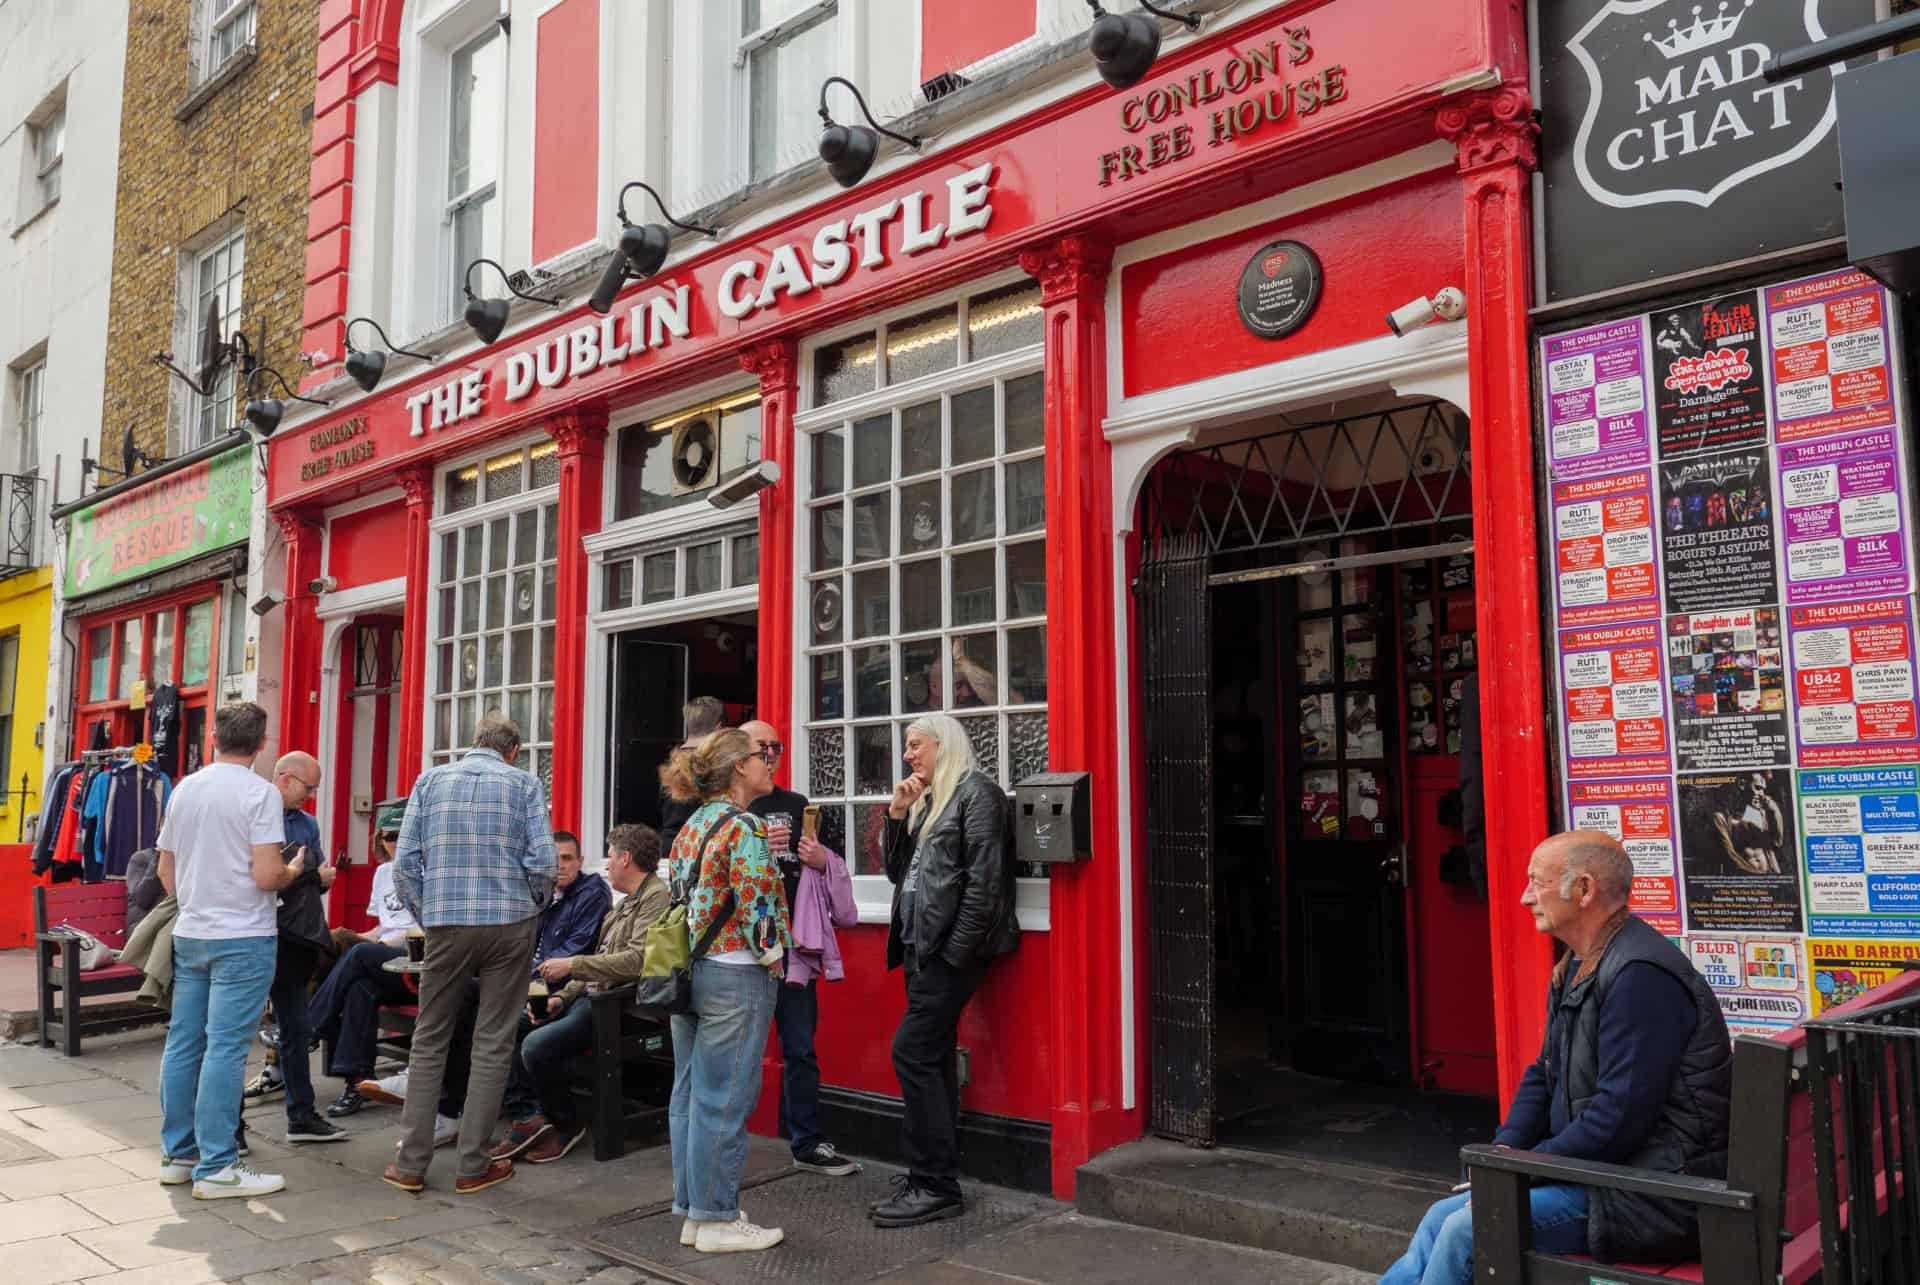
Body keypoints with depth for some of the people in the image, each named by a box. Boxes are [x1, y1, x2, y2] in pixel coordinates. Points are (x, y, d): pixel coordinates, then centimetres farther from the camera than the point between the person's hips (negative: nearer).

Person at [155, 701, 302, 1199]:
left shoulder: (184, 789, 8)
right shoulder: (260, 793, -12)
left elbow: (165, 869, 15)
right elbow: (266, 876, -18)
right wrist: (294, 871, 3)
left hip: (189, 934, 7)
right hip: (243, 938, -7)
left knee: (183, 1043, 12)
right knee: (225, 1049, -5)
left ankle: (177, 1155, 22)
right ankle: (216, 1167, -1)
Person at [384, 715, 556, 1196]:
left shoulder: (430, 780, 9)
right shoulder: (525, 784, 3)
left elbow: (404, 861, 2)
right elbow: (543, 862, -6)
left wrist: (426, 915, 11)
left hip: (447, 925, 2)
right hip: (510, 923, -1)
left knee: (429, 1041, 12)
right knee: (492, 1044, 5)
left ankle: (411, 1164, 13)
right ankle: (473, 1167, 10)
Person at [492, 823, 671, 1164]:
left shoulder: (656, 897, -12)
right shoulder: (627, 903, 21)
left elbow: (638, 960, -25)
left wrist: (572, 965, -19)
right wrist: (562, 997, 6)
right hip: (589, 995, 11)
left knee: (537, 1046, -26)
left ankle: (566, 1127, -2)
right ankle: (526, 1118, 1)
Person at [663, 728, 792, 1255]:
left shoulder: (691, 826, 12)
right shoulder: (743, 827, -15)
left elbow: (683, 896, 15)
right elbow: (756, 906, -20)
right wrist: (773, 959, -6)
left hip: (689, 970, 9)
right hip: (735, 975, -9)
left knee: (690, 1094, 12)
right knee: (724, 1100, 0)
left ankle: (692, 1211, 22)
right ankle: (717, 1220, 8)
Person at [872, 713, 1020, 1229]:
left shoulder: (975, 791, -8)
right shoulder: (927, 800, 18)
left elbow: (984, 878, -16)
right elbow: (898, 871, 19)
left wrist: (955, 949, -19)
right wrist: (897, 815, 6)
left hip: (949, 949, -9)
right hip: (923, 947, 9)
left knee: (913, 1053, -11)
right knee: (934, 1058, 11)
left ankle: (935, 1186, -4)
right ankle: (933, 1180, 18)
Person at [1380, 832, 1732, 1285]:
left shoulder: (1640, 975, -21)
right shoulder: (1577, 968, 13)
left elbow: (1618, 1116, -26)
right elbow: (1544, 1076, 20)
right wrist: (1504, 1150, 3)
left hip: (1651, 1193, -10)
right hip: (1598, 1174, 10)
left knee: (1466, 1232, -17)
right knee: (1442, 1218, 4)